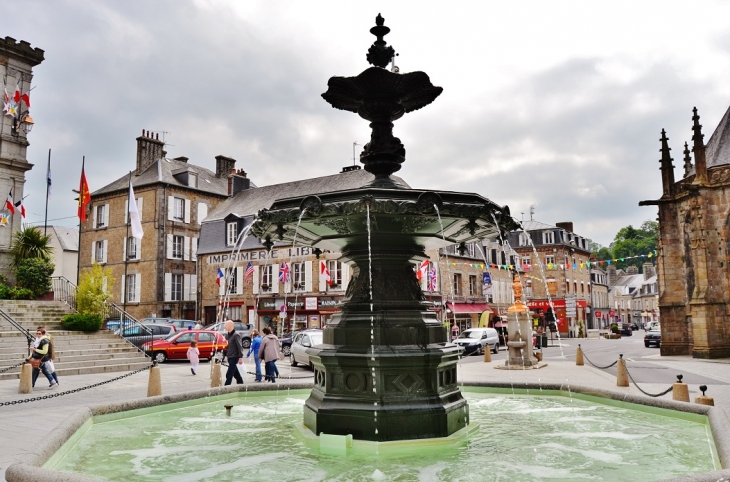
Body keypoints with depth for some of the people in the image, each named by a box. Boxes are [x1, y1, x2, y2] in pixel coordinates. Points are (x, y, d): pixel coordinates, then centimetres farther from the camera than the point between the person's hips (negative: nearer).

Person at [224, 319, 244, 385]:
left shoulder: (236, 335, -14)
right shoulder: (227, 335, 10)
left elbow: (240, 347, -16)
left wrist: (240, 357, -19)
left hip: (234, 357, -8)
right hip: (229, 357, 8)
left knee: (229, 374, -9)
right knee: (236, 374, 16)